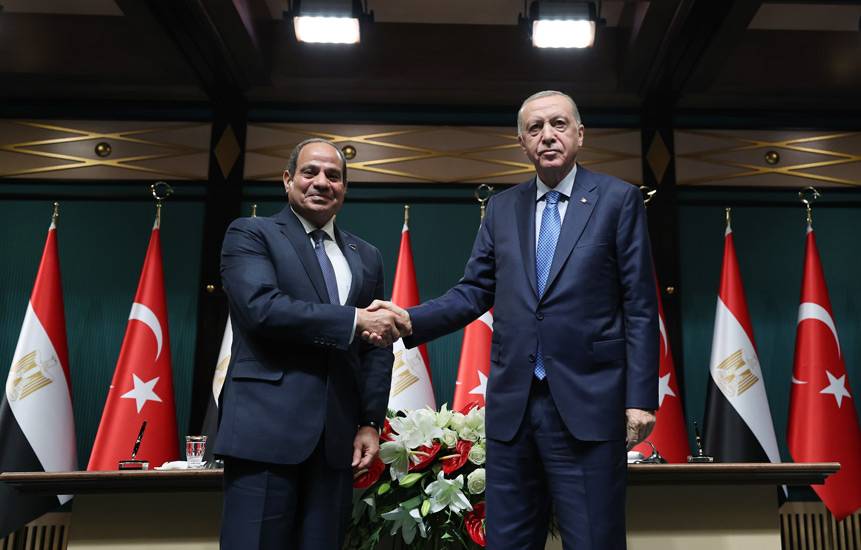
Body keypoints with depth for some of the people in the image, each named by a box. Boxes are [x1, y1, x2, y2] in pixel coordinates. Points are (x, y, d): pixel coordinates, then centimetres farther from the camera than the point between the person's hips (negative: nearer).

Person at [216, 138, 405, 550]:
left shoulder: (366, 256, 17)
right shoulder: (250, 234, 3)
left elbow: (376, 348, 15)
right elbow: (261, 307, -15)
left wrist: (371, 422, 5)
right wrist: (353, 320, -14)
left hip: (338, 436, 5)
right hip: (267, 427, -4)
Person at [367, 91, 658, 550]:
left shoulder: (618, 200, 2)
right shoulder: (502, 208, 13)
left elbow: (639, 306, -2)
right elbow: (473, 292, 9)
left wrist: (641, 398, -7)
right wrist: (409, 319, -7)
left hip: (587, 405, -3)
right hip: (511, 406, 4)